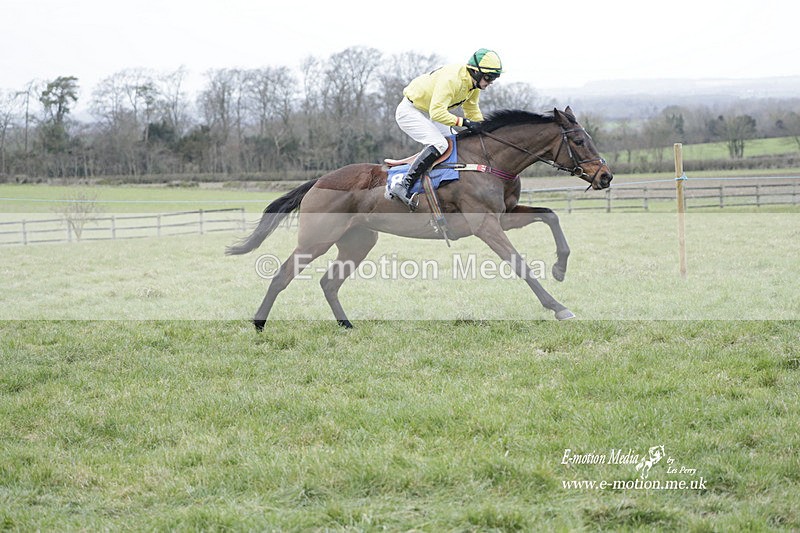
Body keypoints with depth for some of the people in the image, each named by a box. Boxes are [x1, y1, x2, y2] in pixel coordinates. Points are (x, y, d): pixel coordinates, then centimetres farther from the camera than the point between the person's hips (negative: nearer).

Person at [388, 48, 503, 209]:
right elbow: (437, 112, -38)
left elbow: (471, 109, 14)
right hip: (409, 110, -10)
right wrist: (464, 122, -37)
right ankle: (402, 186, -28)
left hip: (427, 114, 10)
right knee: (439, 144, -26)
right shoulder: (451, 79, -32)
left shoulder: (474, 83, -3)